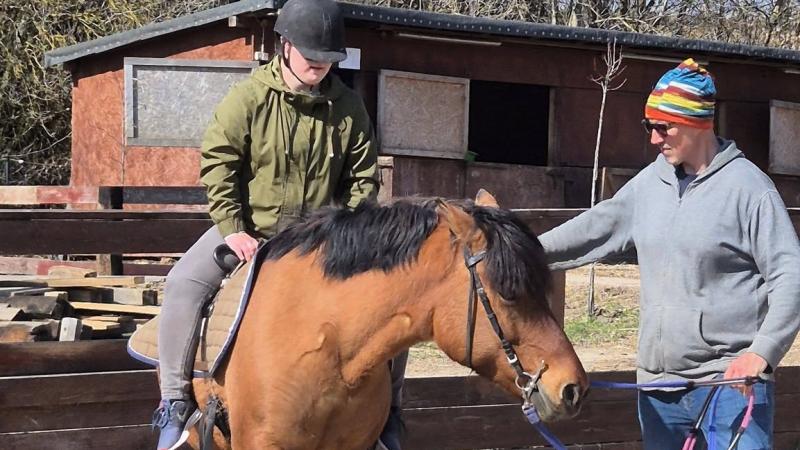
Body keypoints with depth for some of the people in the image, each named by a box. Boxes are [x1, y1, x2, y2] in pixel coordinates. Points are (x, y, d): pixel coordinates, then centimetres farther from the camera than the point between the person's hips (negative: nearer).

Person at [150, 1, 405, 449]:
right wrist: (232, 229, -18)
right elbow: (217, 164, -11)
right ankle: (176, 402, -14)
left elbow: (363, 177, 4)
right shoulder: (248, 98, -12)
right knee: (185, 283, -24)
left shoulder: (348, 106, -4)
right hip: (247, 226, -2)